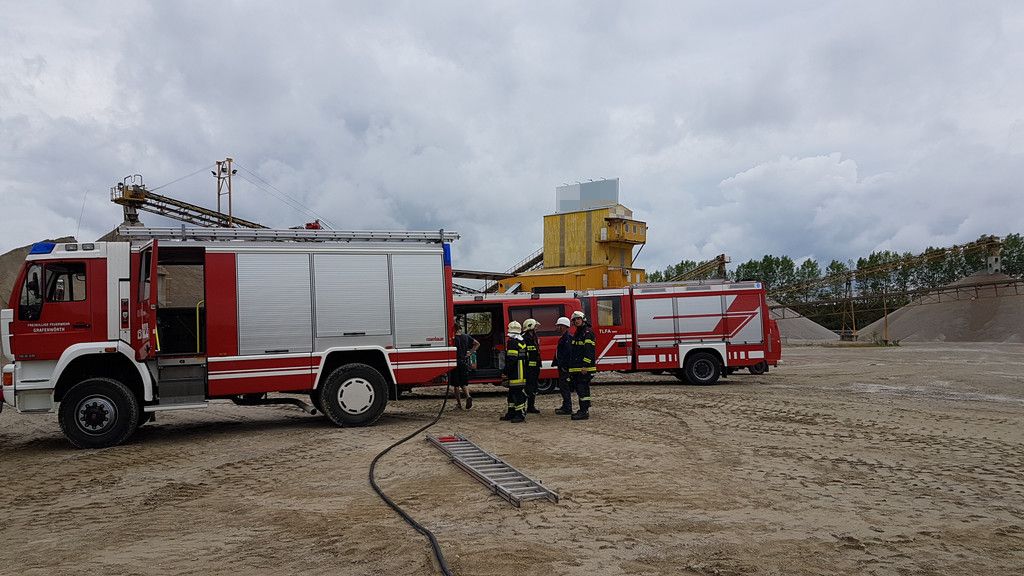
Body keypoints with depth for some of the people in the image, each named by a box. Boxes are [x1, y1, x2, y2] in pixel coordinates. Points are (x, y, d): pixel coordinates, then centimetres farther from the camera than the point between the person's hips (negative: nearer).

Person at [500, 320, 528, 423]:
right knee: (512, 392, 18)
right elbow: (525, 357, 18)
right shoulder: (522, 341, 15)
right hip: (522, 371, 10)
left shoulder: (511, 341, -14)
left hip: (515, 373, -10)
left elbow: (510, 359, -21)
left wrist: (506, 371, -15)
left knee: (518, 393, -8)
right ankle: (511, 413, 25)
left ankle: (521, 415, -6)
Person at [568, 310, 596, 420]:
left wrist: (585, 366, -24)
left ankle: (584, 412, -11)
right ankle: (582, 410, 21)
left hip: (585, 367, -10)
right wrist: (571, 366, 23)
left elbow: (589, 350, -18)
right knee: (579, 388, 13)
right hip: (576, 368, 10)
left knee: (583, 388, -11)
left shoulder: (588, 333, -10)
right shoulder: (576, 333, 20)